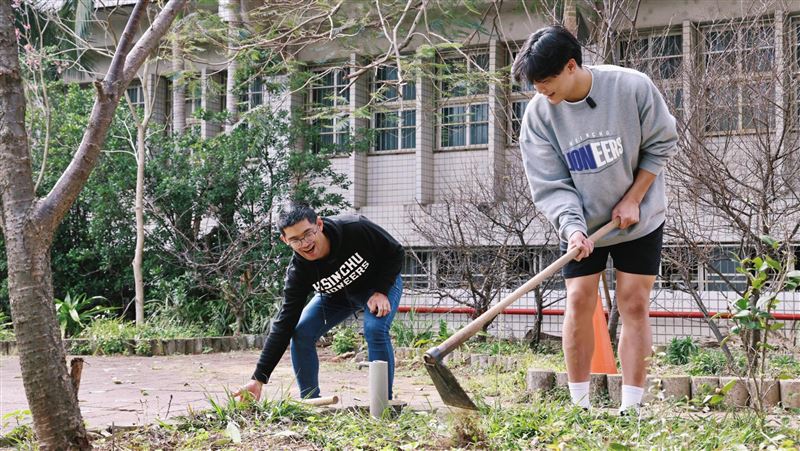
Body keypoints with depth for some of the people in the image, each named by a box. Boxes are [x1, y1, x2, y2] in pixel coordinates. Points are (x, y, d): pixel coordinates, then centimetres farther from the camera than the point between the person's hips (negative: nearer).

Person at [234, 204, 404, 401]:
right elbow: (284, 324, -25)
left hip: (382, 283, -3)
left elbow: (395, 252, -19)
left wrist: (380, 291, -30)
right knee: (301, 333, -13)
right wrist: (258, 379, -29)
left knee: (375, 329, -29)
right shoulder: (298, 271, -28)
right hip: (337, 294, 3)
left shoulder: (356, 228, -36)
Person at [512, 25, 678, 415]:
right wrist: (572, 227, -29)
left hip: (638, 219, -1)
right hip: (581, 224, 1)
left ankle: (631, 407, 0)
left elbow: (661, 144, -6)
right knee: (579, 302, -4)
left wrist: (633, 199, -12)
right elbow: (550, 186, -13)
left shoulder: (633, 87, -20)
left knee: (634, 304, -3)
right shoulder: (538, 113, -16)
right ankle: (579, 406, 6)